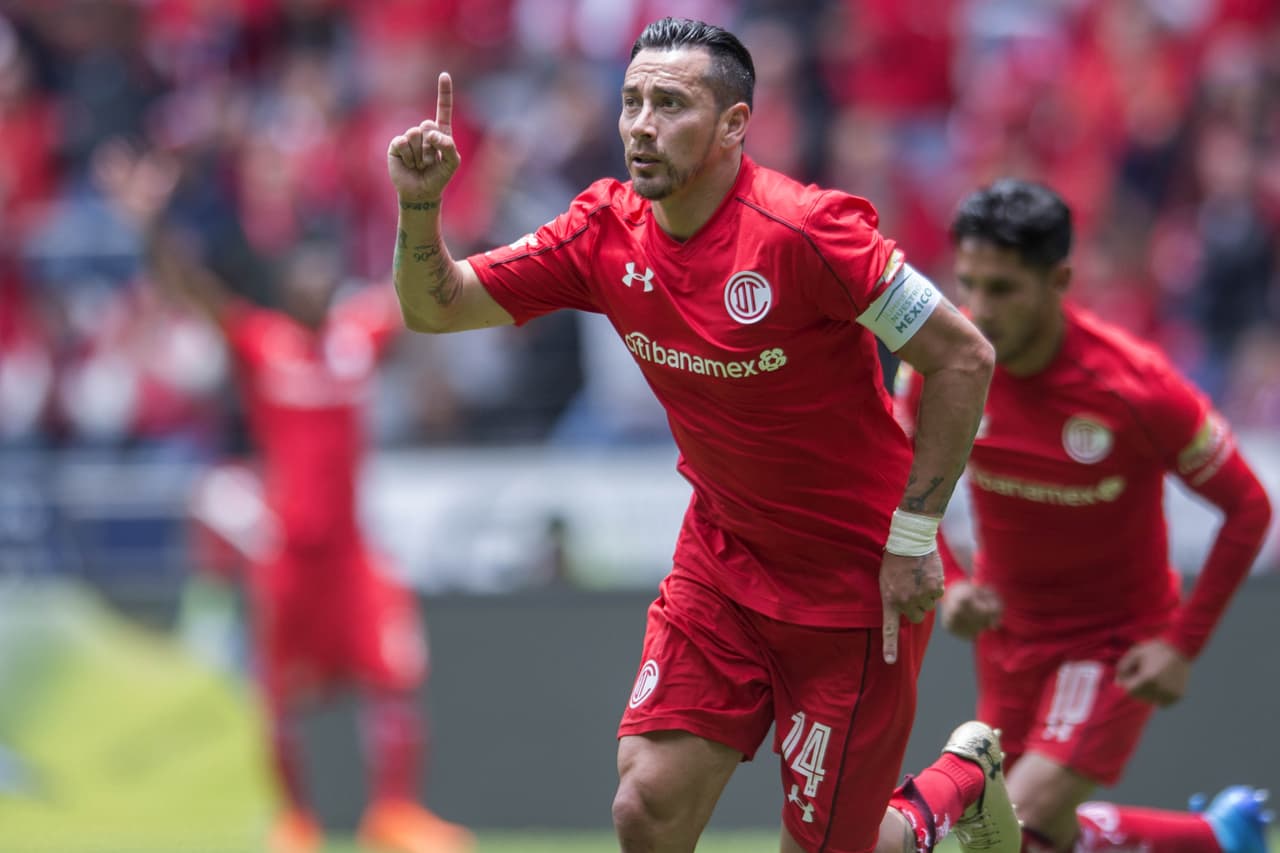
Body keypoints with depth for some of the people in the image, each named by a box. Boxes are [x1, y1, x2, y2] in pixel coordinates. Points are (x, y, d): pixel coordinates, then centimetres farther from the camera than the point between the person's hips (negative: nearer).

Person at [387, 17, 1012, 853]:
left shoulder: (804, 230, -23)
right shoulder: (607, 233, -5)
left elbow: (963, 355, -18)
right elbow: (434, 305, 2)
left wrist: (913, 538, -16)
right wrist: (420, 204, -19)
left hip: (856, 582, -5)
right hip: (723, 557, 5)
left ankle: (962, 779, 31)